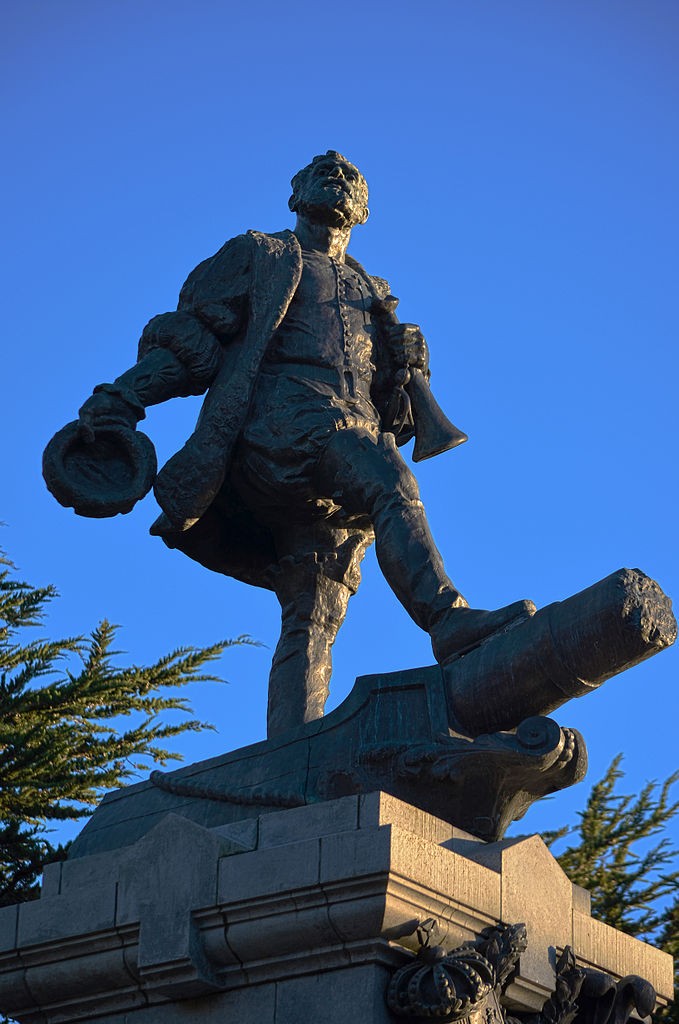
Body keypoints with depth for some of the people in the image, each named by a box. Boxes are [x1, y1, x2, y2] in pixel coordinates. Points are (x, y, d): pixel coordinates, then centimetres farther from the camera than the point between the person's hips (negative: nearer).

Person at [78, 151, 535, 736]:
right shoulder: (260, 258, 23)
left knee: (314, 613, -12)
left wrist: (407, 367, 7)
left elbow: (391, 402, 31)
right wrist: (123, 397, -2)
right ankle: (449, 620, -51)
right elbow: (188, 335, 12)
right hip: (279, 417, -4)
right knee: (390, 484, -34)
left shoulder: (373, 294, 36)